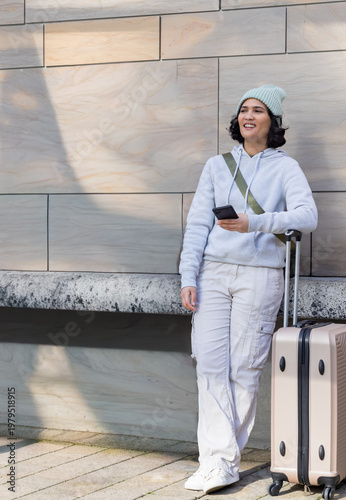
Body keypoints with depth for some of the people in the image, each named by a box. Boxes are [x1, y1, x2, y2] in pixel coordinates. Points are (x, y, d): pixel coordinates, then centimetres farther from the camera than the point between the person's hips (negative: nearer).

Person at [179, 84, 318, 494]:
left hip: (259, 275, -3)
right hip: (213, 273, 3)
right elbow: (197, 224, 10)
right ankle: (218, 461, -6)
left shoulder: (285, 168, 5)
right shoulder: (217, 166, 14)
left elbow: (307, 217, -11)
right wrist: (188, 278, 0)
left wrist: (254, 223, -24)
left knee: (244, 369, -2)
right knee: (210, 364, -7)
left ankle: (224, 456, 8)